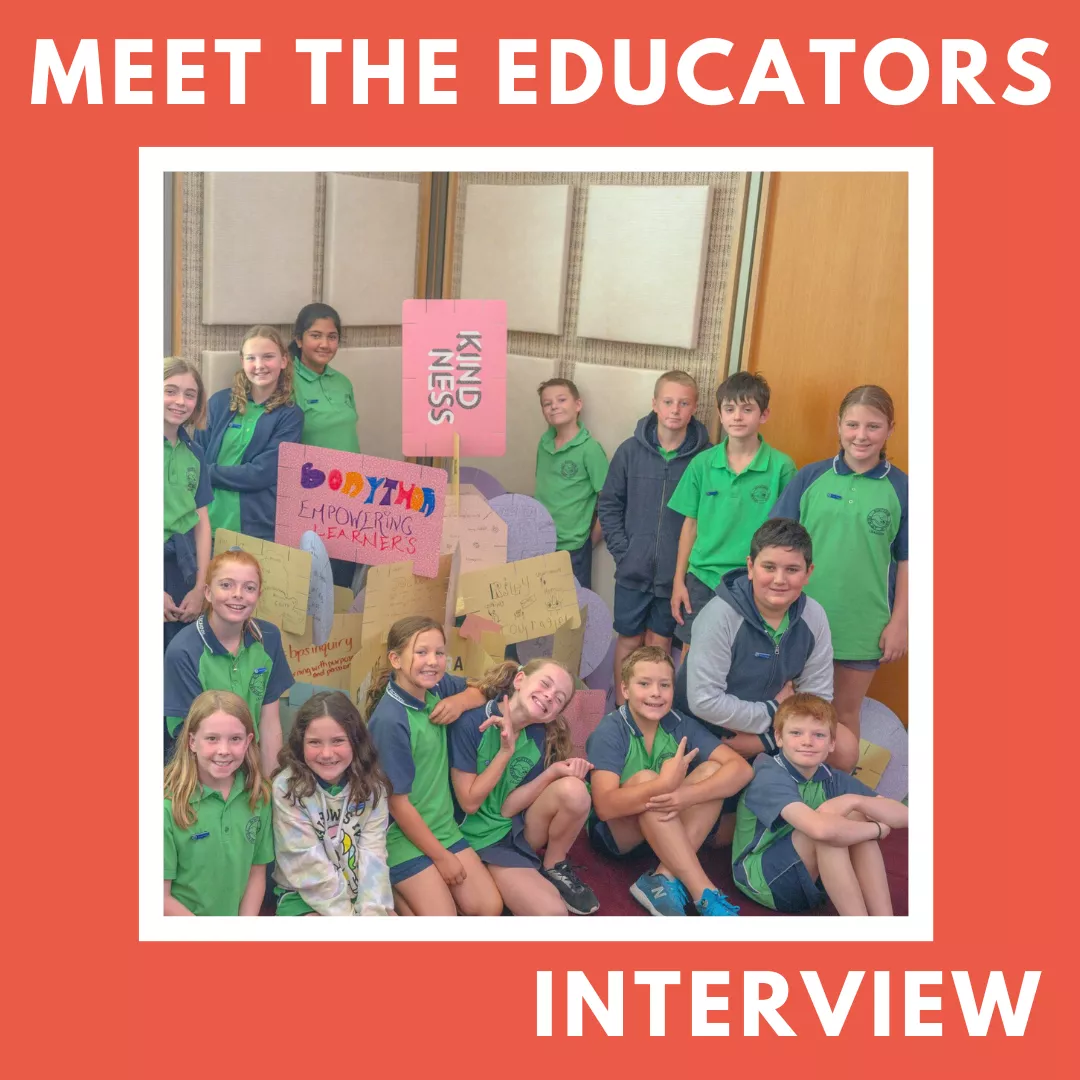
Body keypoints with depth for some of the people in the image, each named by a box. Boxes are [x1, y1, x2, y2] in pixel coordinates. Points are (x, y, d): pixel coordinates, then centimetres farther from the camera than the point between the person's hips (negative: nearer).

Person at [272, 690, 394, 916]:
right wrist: (347, 915, -19)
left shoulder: (372, 786, -5)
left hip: (361, 892, 4)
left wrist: (372, 911, -24)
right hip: (302, 895, -3)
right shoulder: (287, 788, -14)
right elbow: (308, 863, -16)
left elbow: (373, 855, -12)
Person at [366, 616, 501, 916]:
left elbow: (481, 691, 14)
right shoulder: (389, 720, -25)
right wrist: (442, 857, -11)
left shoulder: (436, 687, -6)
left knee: (489, 908, 3)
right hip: (403, 833, -7)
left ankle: (407, 886, 19)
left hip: (442, 825, 7)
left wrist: (459, 701, -10)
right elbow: (397, 802, -20)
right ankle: (387, 888, 14)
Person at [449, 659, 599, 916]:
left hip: (516, 829, 6)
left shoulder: (539, 737, -5)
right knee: (552, 911, -26)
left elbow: (508, 808, -10)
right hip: (482, 840, -5)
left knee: (574, 789, -24)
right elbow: (469, 803, -17)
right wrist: (506, 752, -22)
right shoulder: (471, 721, -20)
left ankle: (554, 869, 1)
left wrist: (553, 772, -23)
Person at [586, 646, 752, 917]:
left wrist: (688, 795, -36)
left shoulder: (681, 725, -8)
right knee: (646, 778, -34)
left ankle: (664, 880, -26)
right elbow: (605, 806, -31)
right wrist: (665, 784, -45)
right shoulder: (610, 731, -19)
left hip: (667, 831, 5)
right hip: (615, 833, -5)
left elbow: (741, 769, -17)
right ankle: (705, 894, -32)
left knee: (712, 770, -19)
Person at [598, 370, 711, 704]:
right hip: (633, 571, 1)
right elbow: (609, 505, 2)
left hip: (676, 574, -1)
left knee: (660, 644, 13)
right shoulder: (631, 450, -4)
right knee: (629, 642, 13)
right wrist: (622, 550, -5)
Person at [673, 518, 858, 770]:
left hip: (778, 721, 5)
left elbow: (817, 696, -7)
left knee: (846, 750, -8)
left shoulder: (814, 617, -11)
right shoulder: (719, 616, -27)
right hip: (707, 730, -5)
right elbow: (704, 701, -28)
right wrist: (772, 712, -18)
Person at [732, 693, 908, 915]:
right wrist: (877, 829, -22)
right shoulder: (770, 777, -22)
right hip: (761, 879, -7)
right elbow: (821, 829, -40)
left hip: (811, 878, 7)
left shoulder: (833, 780, -1)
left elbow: (903, 816, -7)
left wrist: (856, 801, -25)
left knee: (856, 817, -15)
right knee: (829, 815, -27)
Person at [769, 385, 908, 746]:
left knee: (845, 711, 15)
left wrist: (899, 622, -3)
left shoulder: (901, 488, -4)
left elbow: (907, 562, -1)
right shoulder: (810, 476, -4)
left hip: (862, 624, -1)